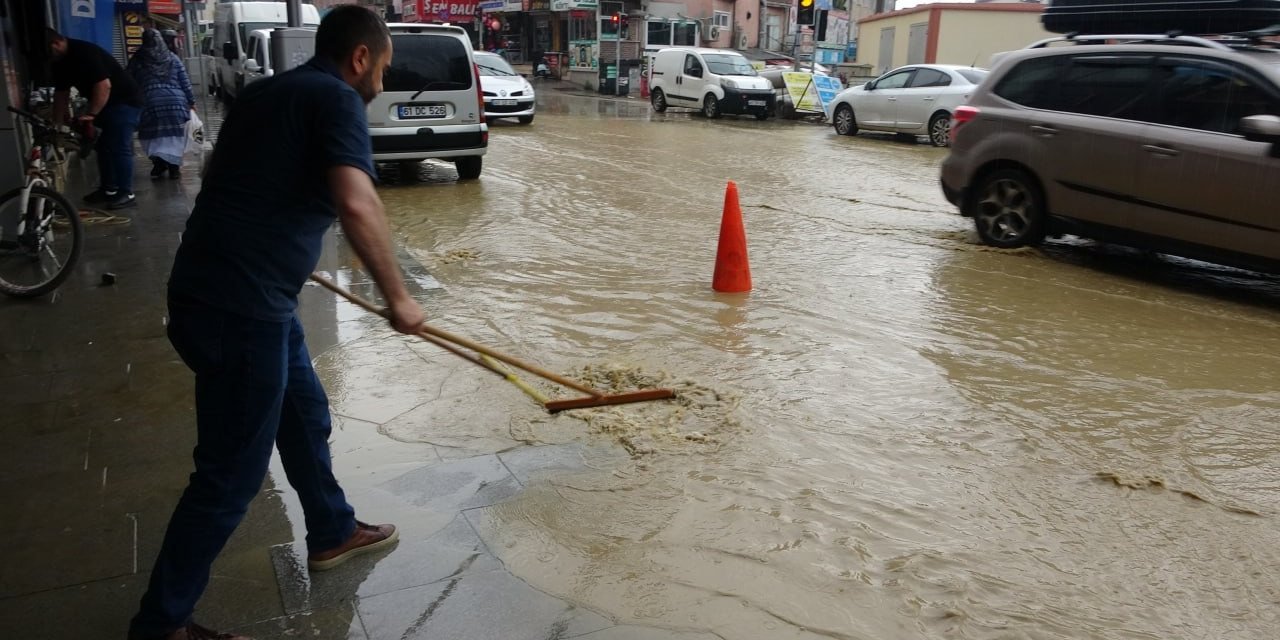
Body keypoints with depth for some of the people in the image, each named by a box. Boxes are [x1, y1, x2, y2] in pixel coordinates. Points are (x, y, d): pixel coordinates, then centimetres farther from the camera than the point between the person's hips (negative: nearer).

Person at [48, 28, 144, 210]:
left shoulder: (85, 53, -24)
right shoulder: (60, 62, 6)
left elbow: (104, 85, -30)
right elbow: (61, 93, 10)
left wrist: (90, 114, -29)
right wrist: (57, 124, 6)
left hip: (124, 101, -10)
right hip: (105, 104, 10)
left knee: (119, 147, -11)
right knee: (104, 146, 13)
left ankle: (127, 194, -7)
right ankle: (109, 190, 21)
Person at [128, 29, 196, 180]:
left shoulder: (137, 60, 7)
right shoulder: (173, 58, 10)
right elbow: (185, 83, 10)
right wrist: (191, 101, 17)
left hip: (150, 103, -1)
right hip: (176, 102, 1)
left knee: (153, 135, 10)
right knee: (174, 136, 9)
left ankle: (159, 161, -8)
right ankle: (174, 166, 4)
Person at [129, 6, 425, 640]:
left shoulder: (264, 93, 16)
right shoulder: (337, 99, -10)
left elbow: (218, 174, 31)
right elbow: (356, 206, -27)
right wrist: (397, 295, -17)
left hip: (219, 285, 10)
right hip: (240, 306, -10)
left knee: (304, 413, 24)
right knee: (231, 472, 2)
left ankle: (332, 533, 42)